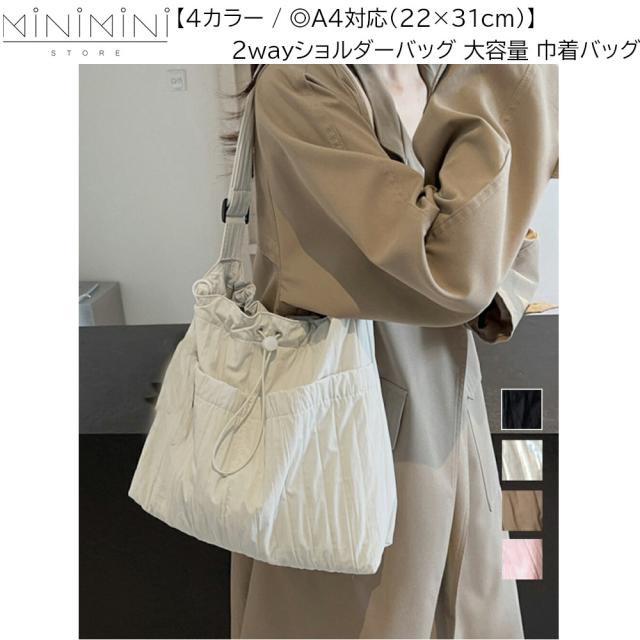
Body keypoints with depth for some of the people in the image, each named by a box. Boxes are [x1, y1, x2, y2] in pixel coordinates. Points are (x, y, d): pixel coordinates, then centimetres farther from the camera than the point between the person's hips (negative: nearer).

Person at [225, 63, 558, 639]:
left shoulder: (446, 78, 4)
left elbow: (513, 244, 11)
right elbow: (445, 268, -29)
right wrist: (509, 82, -23)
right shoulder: (298, 81, -19)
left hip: (448, 405, 7)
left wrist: (489, 297, -11)